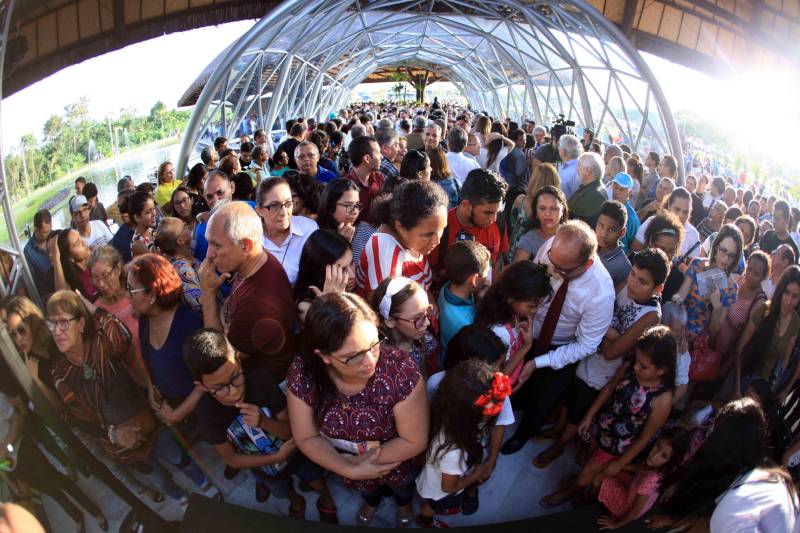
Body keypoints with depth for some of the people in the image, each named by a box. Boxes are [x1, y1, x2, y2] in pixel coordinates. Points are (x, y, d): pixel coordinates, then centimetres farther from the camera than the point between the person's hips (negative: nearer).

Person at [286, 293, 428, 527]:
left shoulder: (400, 370, -42)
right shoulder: (303, 374, -34)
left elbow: (415, 440, -29)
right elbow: (306, 438, -20)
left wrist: (357, 461, -24)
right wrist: (352, 470, -28)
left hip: (396, 461, -2)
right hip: (346, 463, 2)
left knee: (401, 484, 35)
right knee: (366, 488, 37)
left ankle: (404, 504, 71)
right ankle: (371, 502, 74)